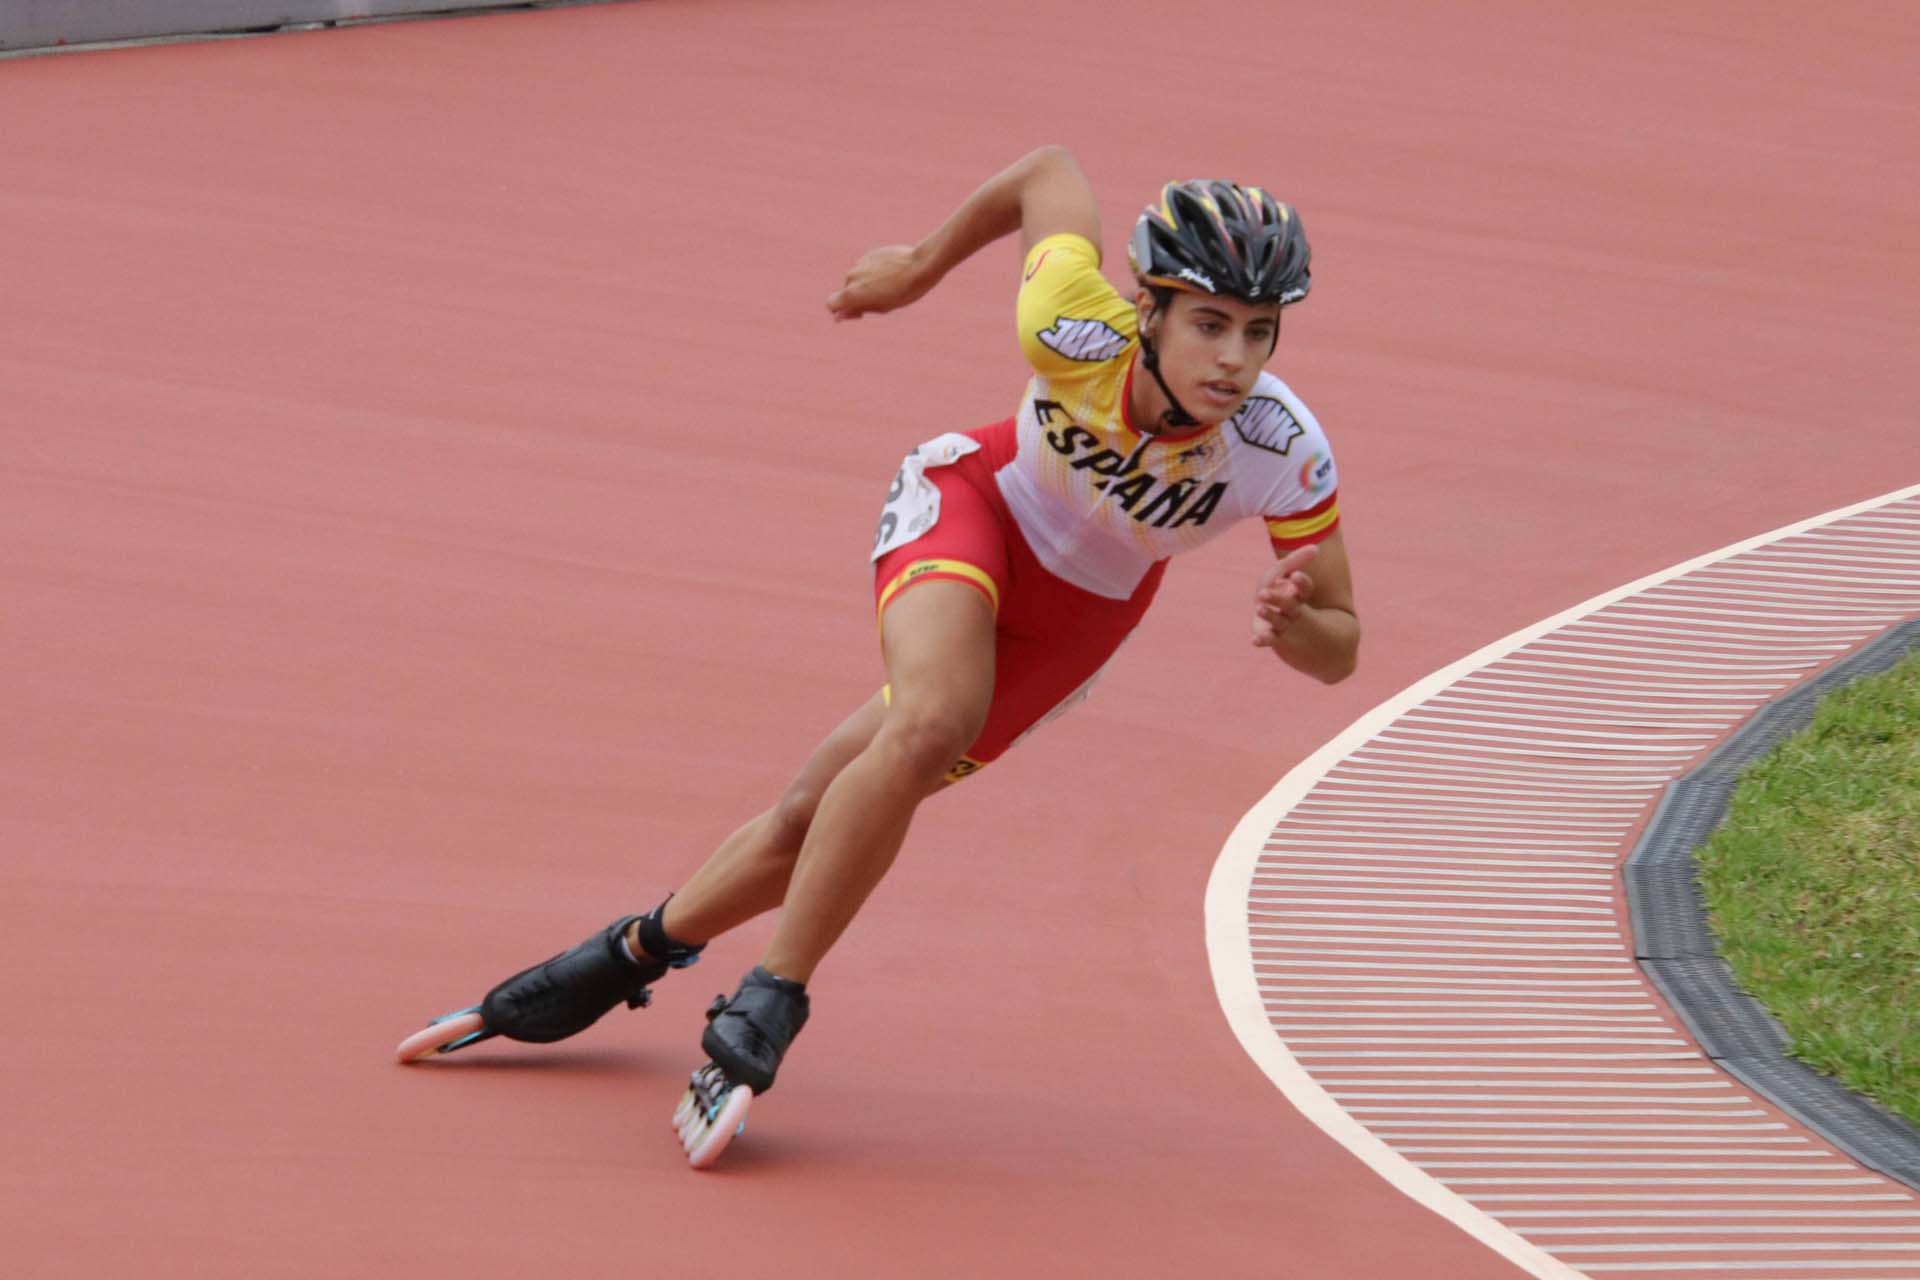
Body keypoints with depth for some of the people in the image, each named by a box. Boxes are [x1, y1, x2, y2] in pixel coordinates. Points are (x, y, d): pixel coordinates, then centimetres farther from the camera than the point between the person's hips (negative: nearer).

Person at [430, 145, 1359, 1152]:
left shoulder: (1286, 455, -31)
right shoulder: (1079, 331, -35)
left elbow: (1339, 648, -18)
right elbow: (1050, 172, -14)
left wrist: (1289, 625, -42)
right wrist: (922, 264, 0)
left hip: (1079, 614, 2)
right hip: (971, 506, -2)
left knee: (821, 814, -1)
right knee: (930, 723, -32)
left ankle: (645, 948, 26)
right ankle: (775, 990, -12)